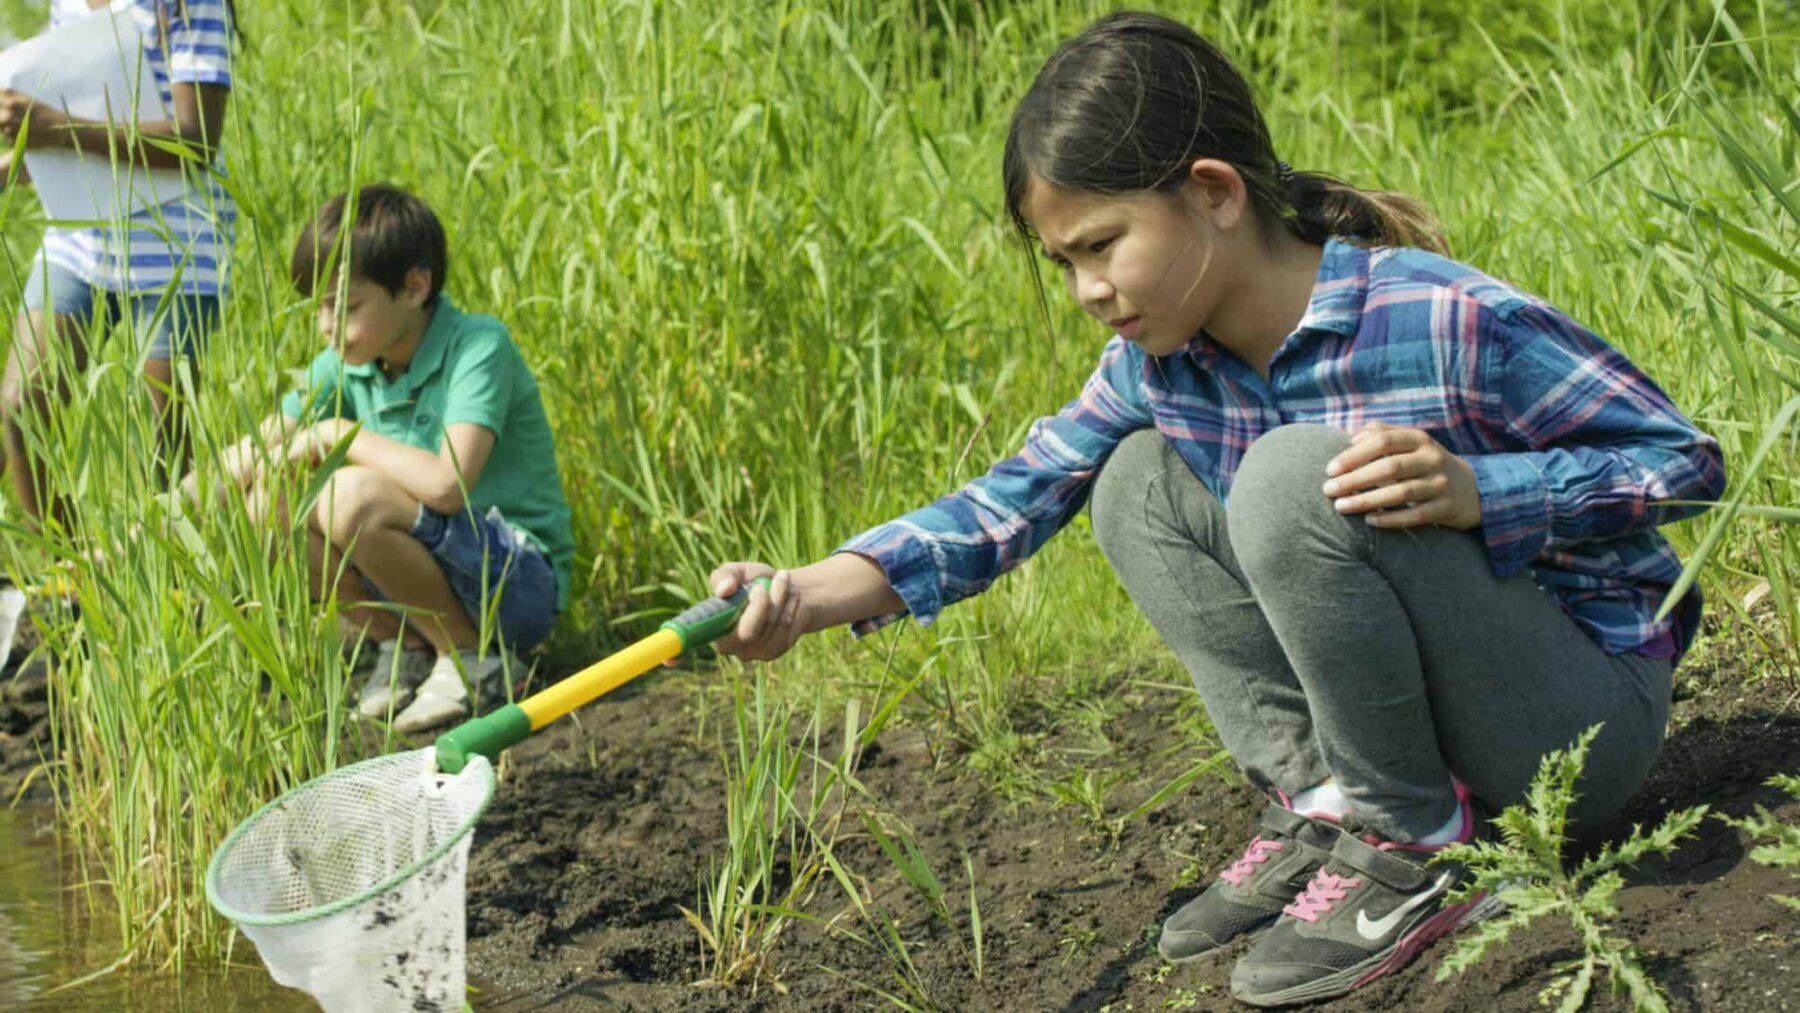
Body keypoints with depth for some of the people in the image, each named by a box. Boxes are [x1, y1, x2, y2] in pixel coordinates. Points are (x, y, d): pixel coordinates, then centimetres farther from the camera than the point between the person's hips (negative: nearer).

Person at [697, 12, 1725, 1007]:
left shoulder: (1451, 324, -24)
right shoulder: (1160, 361, -4)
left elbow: (1688, 459, -16)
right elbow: (1023, 493, -5)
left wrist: (1471, 489, -31)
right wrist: (818, 592, -19)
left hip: (1589, 714, -7)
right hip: (1398, 720, 7)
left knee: (1295, 473, -28)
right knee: (1140, 483, 1)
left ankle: (1409, 852, -14)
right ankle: (1318, 812, -4)